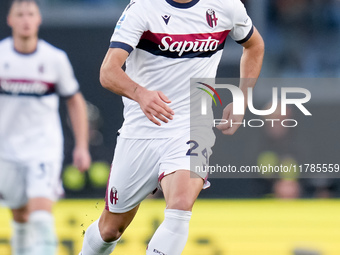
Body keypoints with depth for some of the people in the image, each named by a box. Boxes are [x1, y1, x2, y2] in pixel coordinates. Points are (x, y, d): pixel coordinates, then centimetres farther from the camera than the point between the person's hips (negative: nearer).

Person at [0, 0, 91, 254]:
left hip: (45, 145, -2)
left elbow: (75, 101, 6)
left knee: (41, 210, -20)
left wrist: (82, 146, 2)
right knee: (20, 215, 10)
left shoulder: (55, 59, -5)